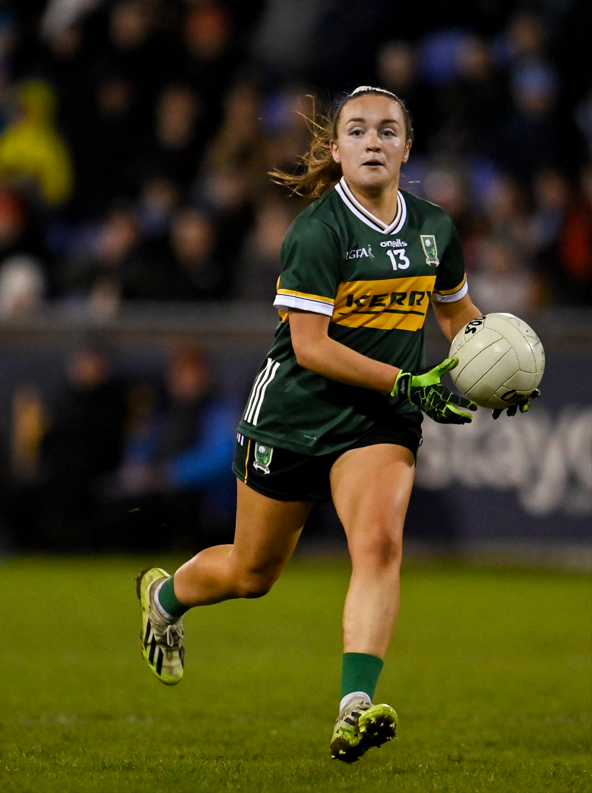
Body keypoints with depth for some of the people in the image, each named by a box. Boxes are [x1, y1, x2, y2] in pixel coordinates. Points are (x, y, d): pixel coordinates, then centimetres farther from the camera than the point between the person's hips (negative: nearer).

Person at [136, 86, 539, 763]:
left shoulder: (434, 228, 4)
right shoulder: (317, 231, -15)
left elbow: (456, 312, 22)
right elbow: (310, 346, -20)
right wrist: (409, 383, -25)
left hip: (380, 425, 3)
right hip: (294, 417, -3)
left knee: (379, 542, -24)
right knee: (251, 573, 11)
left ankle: (356, 708, -32)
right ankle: (164, 595, 45)